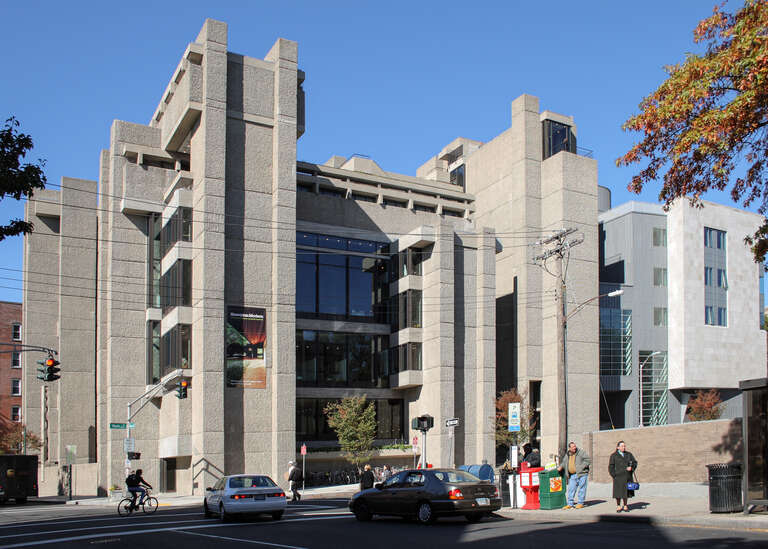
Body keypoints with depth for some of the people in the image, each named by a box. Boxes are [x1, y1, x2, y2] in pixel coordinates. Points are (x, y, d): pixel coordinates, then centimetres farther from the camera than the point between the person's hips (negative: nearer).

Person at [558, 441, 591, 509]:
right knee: (571, 489, 4)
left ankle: (580, 503, 10)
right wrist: (561, 467, 7)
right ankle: (570, 504, 9)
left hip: (581, 474, -5)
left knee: (581, 488, 0)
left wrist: (581, 467, -13)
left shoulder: (581, 451, -4)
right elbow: (563, 462, 26)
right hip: (572, 475, 5)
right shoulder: (567, 454, 12)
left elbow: (588, 460, -7)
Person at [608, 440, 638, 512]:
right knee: (618, 492, -3)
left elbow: (635, 462, 10)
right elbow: (611, 466, 1)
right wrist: (614, 475, -8)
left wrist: (631, 467, -11)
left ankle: (625, 506, 14)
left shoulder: (629, 455, 11)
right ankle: (618, 506, 7)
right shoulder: (614, 456, 2)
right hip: (618, 477, -3)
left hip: (627, 477, 3)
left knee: (626, 491, 5)